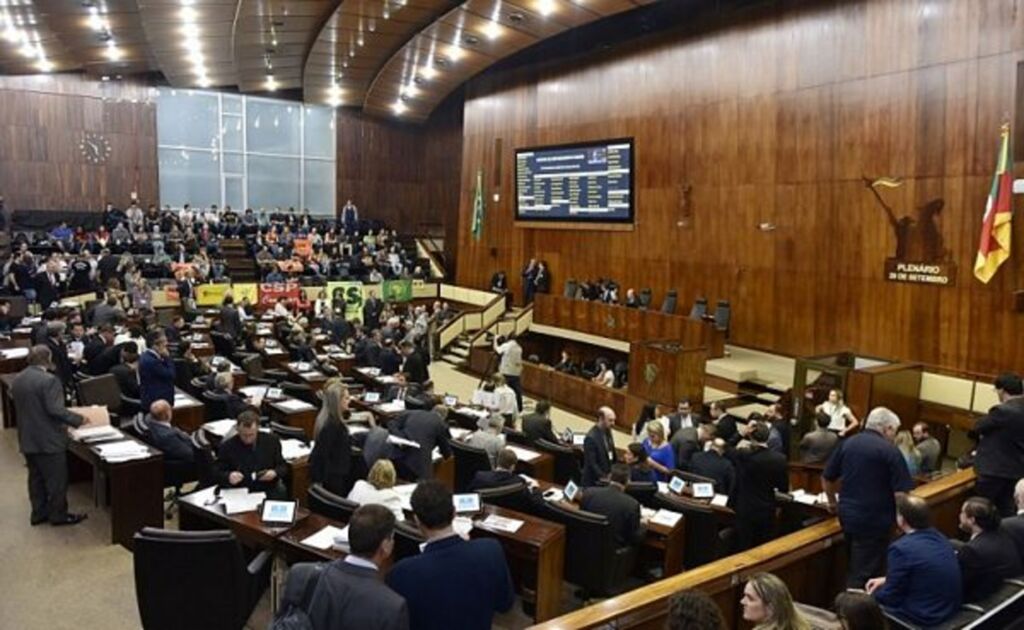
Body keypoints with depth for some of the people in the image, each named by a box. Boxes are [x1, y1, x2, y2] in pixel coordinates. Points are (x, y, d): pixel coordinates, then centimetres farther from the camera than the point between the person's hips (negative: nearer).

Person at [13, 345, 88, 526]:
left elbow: (18, 406, 15)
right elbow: (55, 410, -25)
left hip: (27, 439, 8)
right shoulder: (48, 380, -22)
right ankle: (58, 514, 13)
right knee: (56, 478, 4)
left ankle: (38, 513, 26)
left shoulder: (17, 379, 5)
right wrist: (78, 419, -16)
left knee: (36, 477, 18)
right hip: (48, 439, -8)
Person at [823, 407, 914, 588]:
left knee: (852, 568, 21)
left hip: (847, 515, 6)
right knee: (864, 573, 1)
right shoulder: (890, 451, -12)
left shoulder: (846, 444, 4)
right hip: (874, 520, -6)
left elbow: (827, 478, 12)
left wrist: (832, 502, 29)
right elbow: (901, 493, -15)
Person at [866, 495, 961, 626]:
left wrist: (870, 596, 5)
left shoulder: (901, 548, -24)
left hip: (924, 615, -8)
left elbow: (891, 597, -13)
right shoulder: (939, 537, 1)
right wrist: (886, 580, 18)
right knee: (878, 590, 22)